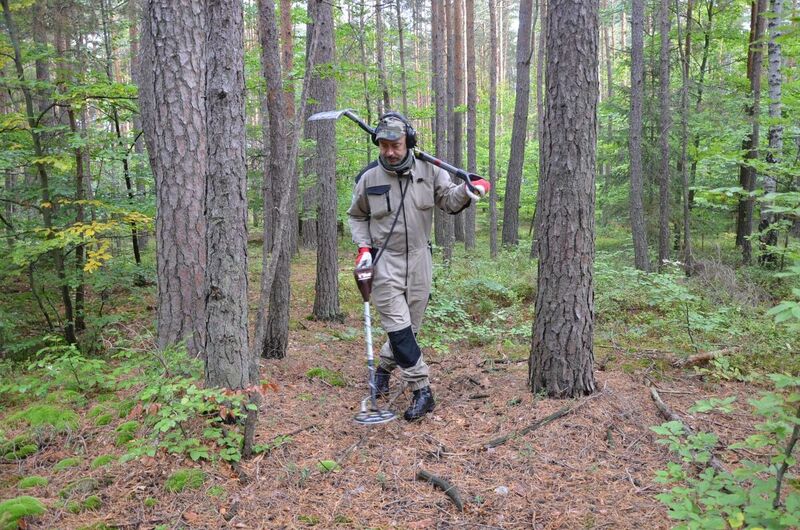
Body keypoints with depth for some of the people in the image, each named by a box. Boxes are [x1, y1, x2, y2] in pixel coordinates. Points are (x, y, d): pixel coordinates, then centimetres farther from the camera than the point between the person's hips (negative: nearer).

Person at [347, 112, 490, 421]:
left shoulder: (428, 171, -2)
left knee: (409, 326, 12)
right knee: (399, 328, -8)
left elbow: (449, 201, -3)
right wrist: (363, 247, -3)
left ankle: (384, 368, 38)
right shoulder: (369, 178, -3)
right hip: (384, 262, -2)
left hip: (419, 259, 2)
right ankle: (422, 391, 1)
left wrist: (466, 191, -25)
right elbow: (356, 216, 11)